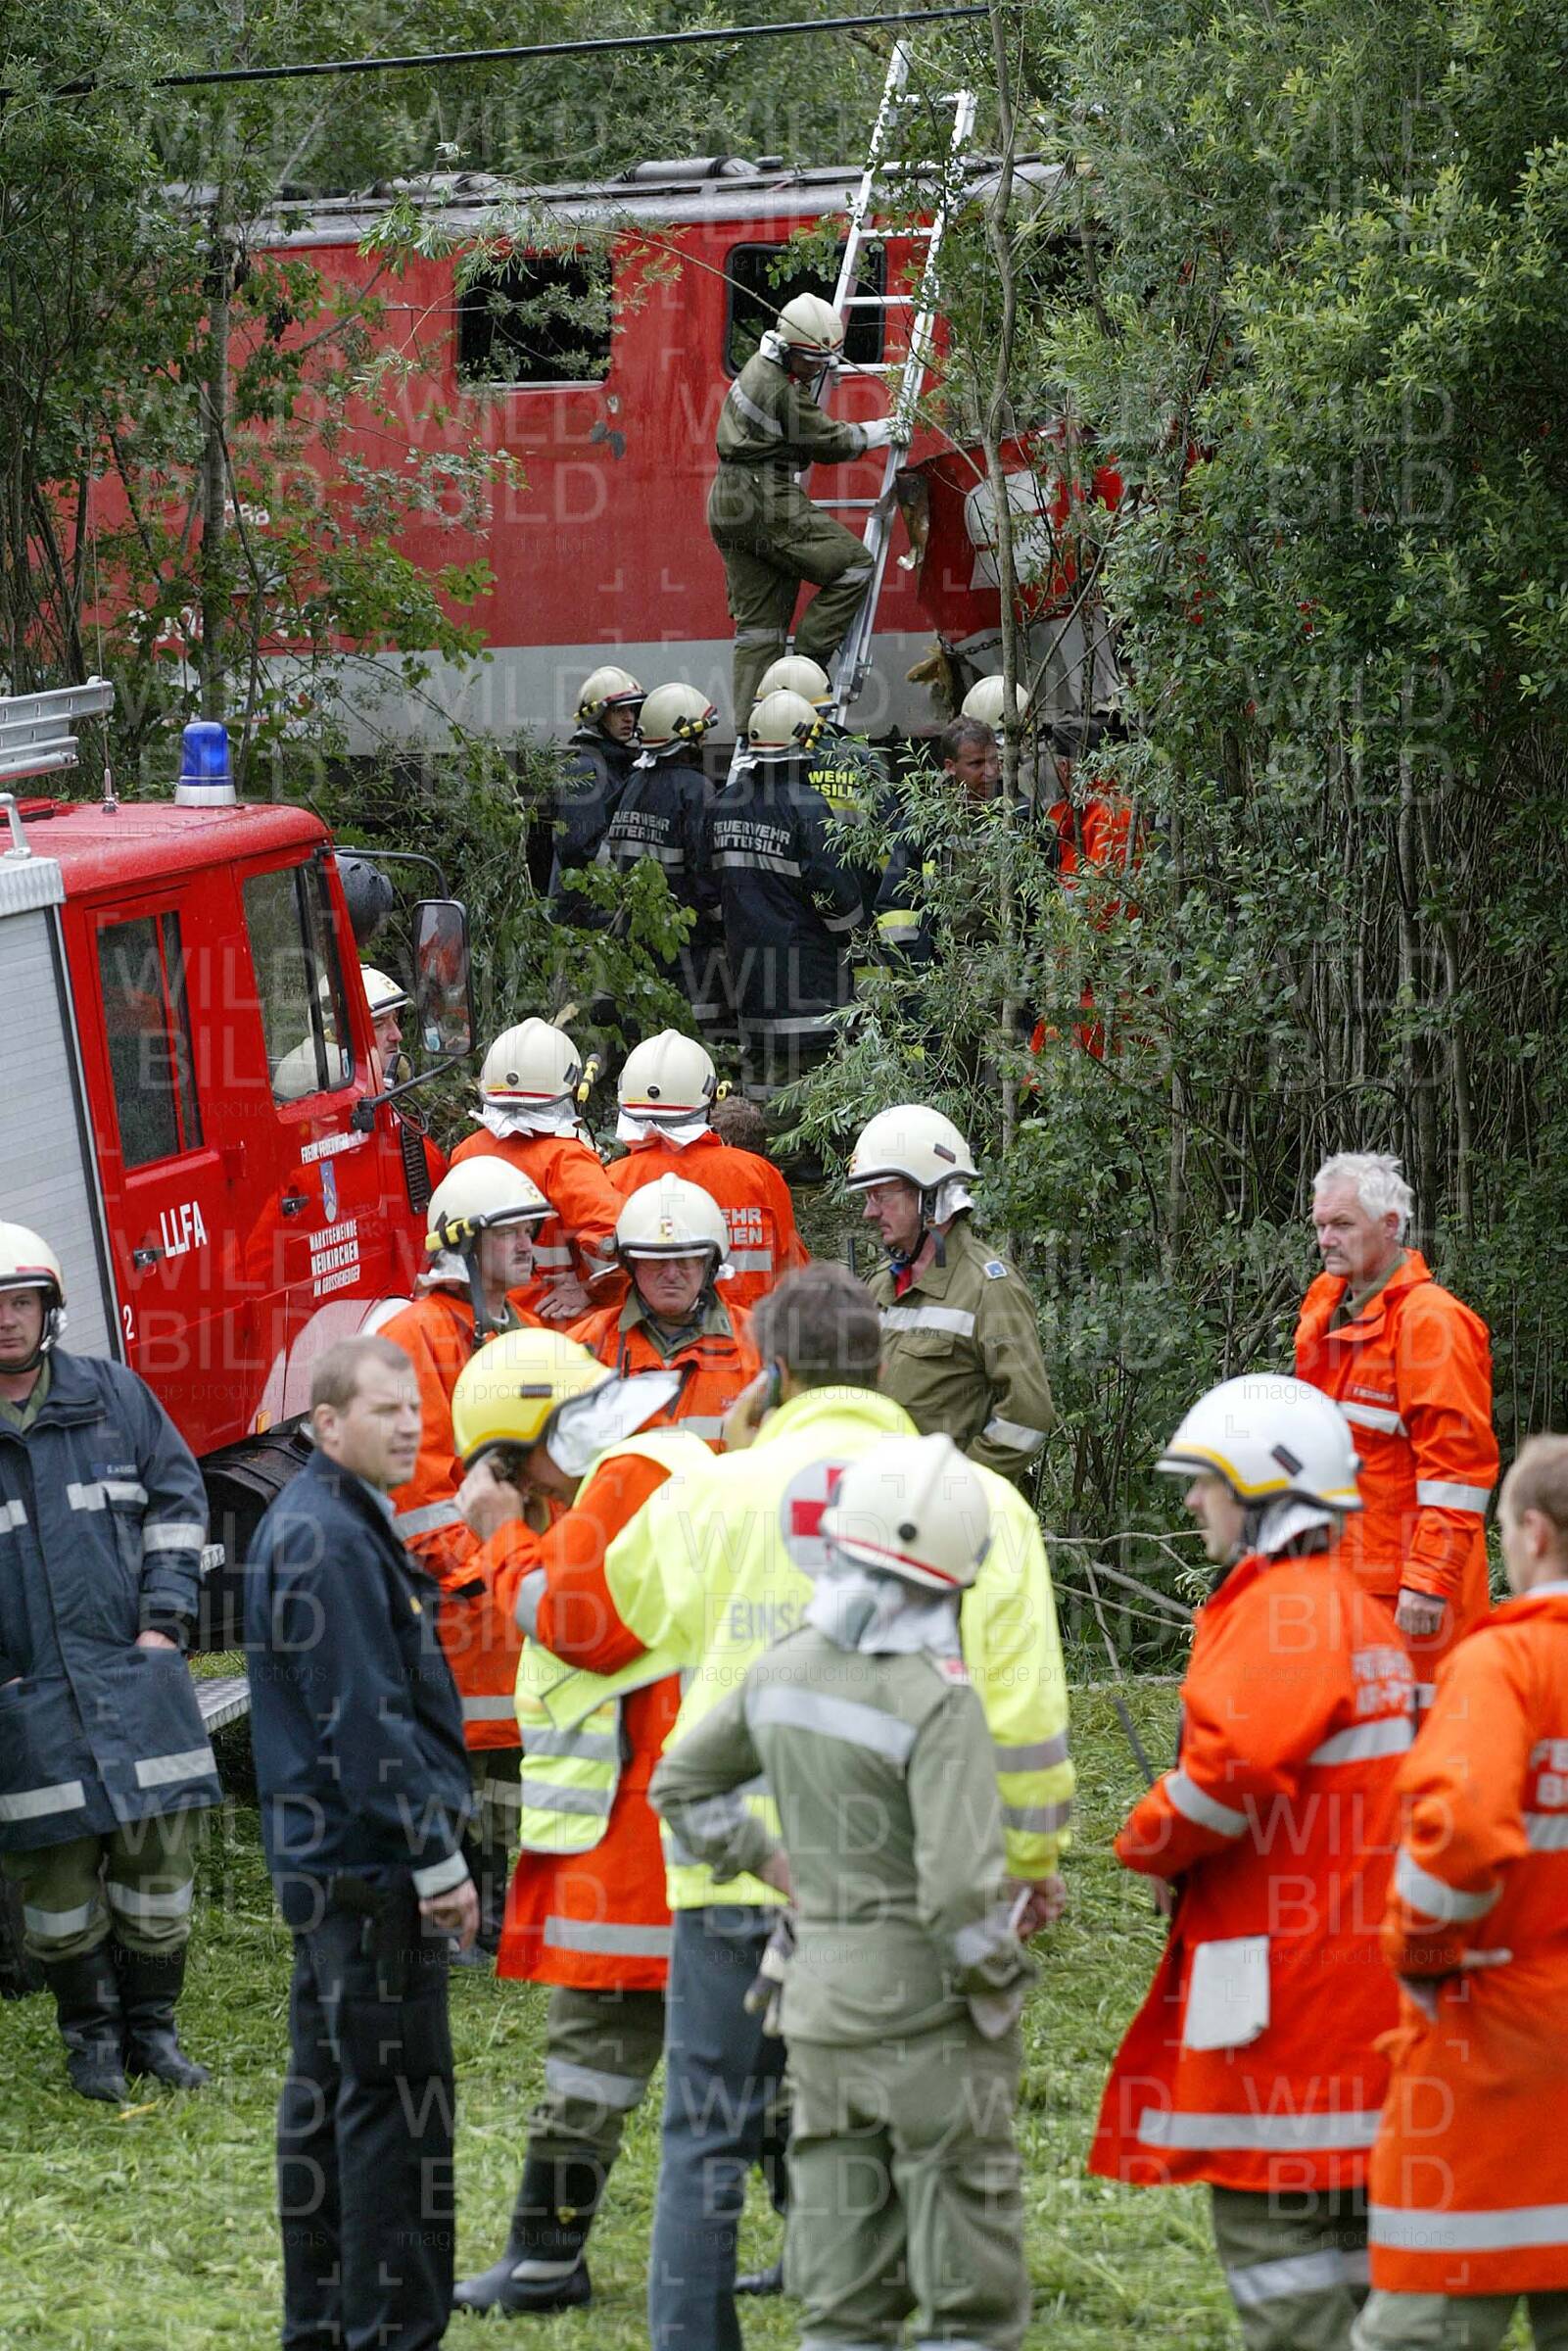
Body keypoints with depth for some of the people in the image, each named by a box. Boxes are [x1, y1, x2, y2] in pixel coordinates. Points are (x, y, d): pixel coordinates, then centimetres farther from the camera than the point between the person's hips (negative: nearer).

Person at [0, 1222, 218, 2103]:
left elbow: (179, 1498, 12)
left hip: (135, 1670, 2)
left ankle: (151, 2024, 16)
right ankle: (91, 2034, 17)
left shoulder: (114, 1395, 6)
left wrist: (166, 1619, 3)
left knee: (158, 1855, 3)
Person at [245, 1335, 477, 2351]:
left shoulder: (339, 1525, 15)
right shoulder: (328, 1542, -18)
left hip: (325, 1855, 11)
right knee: (396, 2093, -7)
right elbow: (364, 1723, -22)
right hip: (372, 1865, -11)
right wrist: (437, 1858, -20)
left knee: (329, 2090, 16)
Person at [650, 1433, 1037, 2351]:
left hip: (820, 2006, 6)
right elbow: (961, 1890, -23)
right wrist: (998, 1985, -7)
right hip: (929, 2017, -6)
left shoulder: (785, 1669, 3)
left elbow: (682, 1784, 19)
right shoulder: (939, 1700, -18)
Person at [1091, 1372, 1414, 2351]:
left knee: (1270, 2209, -6)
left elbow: (1238, 1758, -31)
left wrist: (1153, 1842, -12)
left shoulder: (1283, 1614, -16)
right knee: (1344, 2206, 15)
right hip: (1350, 1966, 10)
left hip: (1279, 1971, -10)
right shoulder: (1354, 1608, 17)